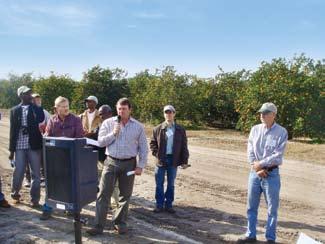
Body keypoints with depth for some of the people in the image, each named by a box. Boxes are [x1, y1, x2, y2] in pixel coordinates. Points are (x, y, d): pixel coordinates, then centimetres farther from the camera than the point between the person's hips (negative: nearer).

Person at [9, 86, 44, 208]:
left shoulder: (36, 109, 5)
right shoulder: (15, 110, 6)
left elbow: (41, 119, -17)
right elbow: (12, 130, 5)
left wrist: (34, 104, -12)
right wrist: (11, 149, 4)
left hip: (34, 146, 0)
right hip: (20, 146, 1)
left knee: (36, 174, 2)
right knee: (18, 172, 6)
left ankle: (35, 199, 14)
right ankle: (15, 194, 31)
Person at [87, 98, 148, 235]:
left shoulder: (138, 126, 0)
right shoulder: (108, 123, 0)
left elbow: (143, 148, 3)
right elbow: (100, 142, -4)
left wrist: (140, 166, -2)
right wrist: (114, 133, -16)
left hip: (129, 164, 1)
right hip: (111, 162, 0)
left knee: (125, 195, 10)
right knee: (103, 194, -2)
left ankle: (120, 222, 26)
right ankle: (98, 225, 5)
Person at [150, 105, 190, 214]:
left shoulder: (180, 130, 3)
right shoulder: (158, 129, 1)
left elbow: (184, 146, 4)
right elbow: (152, 143, 6)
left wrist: (184, 161, 0)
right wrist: (156, 154, -7)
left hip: (173, 160, 1)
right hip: (161, 160, -1)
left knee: (171, 184, 10)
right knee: (159, 184, 5)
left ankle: (169, 205, 21)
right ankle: (159, 205, 16)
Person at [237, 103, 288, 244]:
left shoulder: (281, 132, -7)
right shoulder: (255, 129, 4)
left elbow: (278, 155, -13)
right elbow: (250, 151, 0)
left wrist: (260, 164, -12)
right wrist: (256, 168, -10)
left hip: (272, 174, -4)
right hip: (255, 172, 4)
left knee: (272, 208, 5)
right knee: (251, 206, 12)